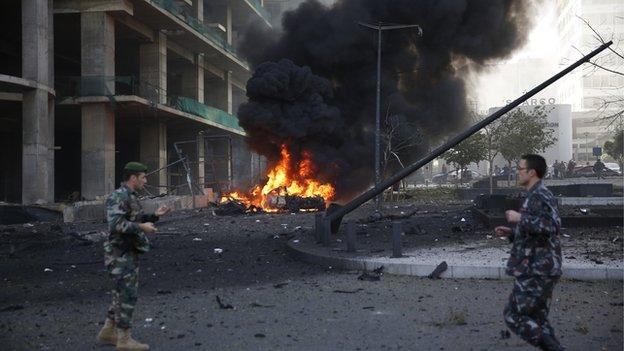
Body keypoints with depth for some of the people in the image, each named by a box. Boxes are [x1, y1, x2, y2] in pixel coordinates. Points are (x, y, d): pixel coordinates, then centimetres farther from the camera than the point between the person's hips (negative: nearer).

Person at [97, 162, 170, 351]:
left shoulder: (130, 197, 15)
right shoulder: (118, 197, -17)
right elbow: (116, 224, -28)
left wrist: (155, 215, 10)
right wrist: (141, 227, -22)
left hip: (129, 254, 10)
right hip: (120, 255, -10)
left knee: (123, 295, 15)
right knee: (127, 296, -6)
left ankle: (107, 332, 24)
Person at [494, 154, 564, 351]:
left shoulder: (539, 195, -14)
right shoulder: (537, 195, 18)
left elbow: (552, 226, -29)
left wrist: (520, 218, -21)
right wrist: (510, 233, 15)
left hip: (537, 271, -10)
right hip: (540, 270, 10)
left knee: (514, 315, -5)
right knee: (537, 319, 14)